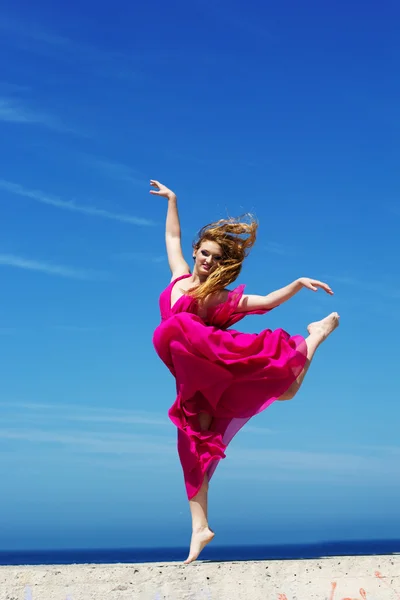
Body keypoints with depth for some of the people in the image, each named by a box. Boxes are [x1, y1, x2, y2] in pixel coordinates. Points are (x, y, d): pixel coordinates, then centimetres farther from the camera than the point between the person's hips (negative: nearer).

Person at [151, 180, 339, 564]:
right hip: (191, 382, 4)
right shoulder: (180, 276, 16)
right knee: (193, 449, 0)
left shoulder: (220, 297, 2)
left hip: (213, 371, -4)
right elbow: (172, 237, 27)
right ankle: (200, 528, 4)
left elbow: (266, 301, -4)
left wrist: (299, 283, -14)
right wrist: (171, 200, 30)